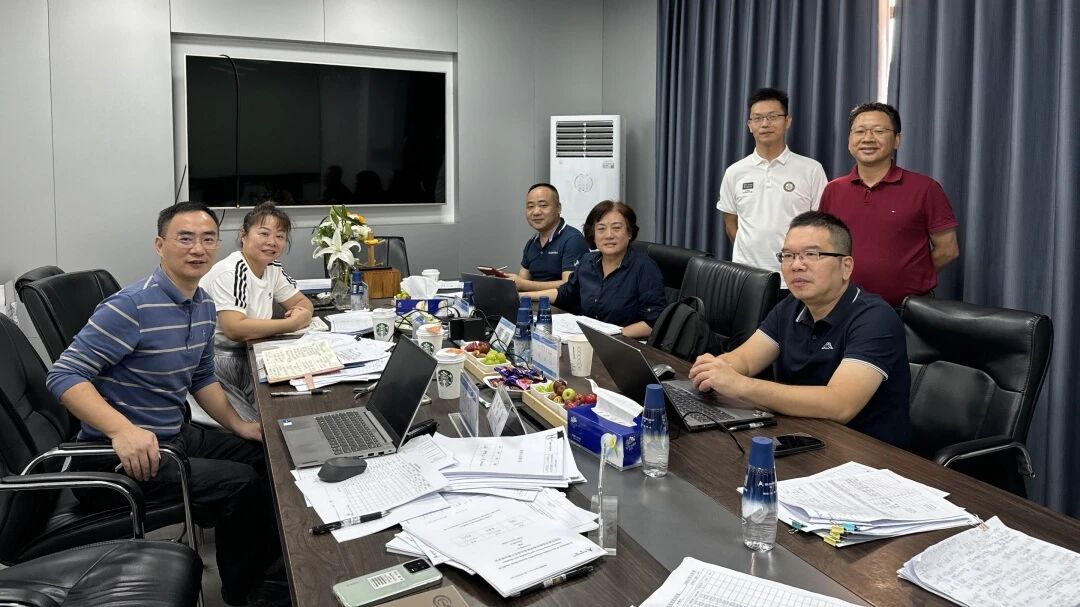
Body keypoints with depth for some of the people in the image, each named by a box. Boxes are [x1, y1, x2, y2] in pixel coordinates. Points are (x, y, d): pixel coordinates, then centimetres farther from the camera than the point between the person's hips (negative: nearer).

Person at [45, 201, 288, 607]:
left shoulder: (204, 305, 6)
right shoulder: (133, 304, -22)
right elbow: (64, 376, -24)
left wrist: (237, 425, 8)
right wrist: (122, 429, -38)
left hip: (177, 435, 9)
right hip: (118, 454, -9)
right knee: (240, 484, -21)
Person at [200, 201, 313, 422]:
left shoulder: (273, 268, 5)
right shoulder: (229, 272, -19)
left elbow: (303, 302, 14)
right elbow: (235, 329, -30)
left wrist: (303, 313, -12)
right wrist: (292, 323, -23)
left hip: (243, 357, 7)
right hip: (213, 361, -7)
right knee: (254, 427, -19)